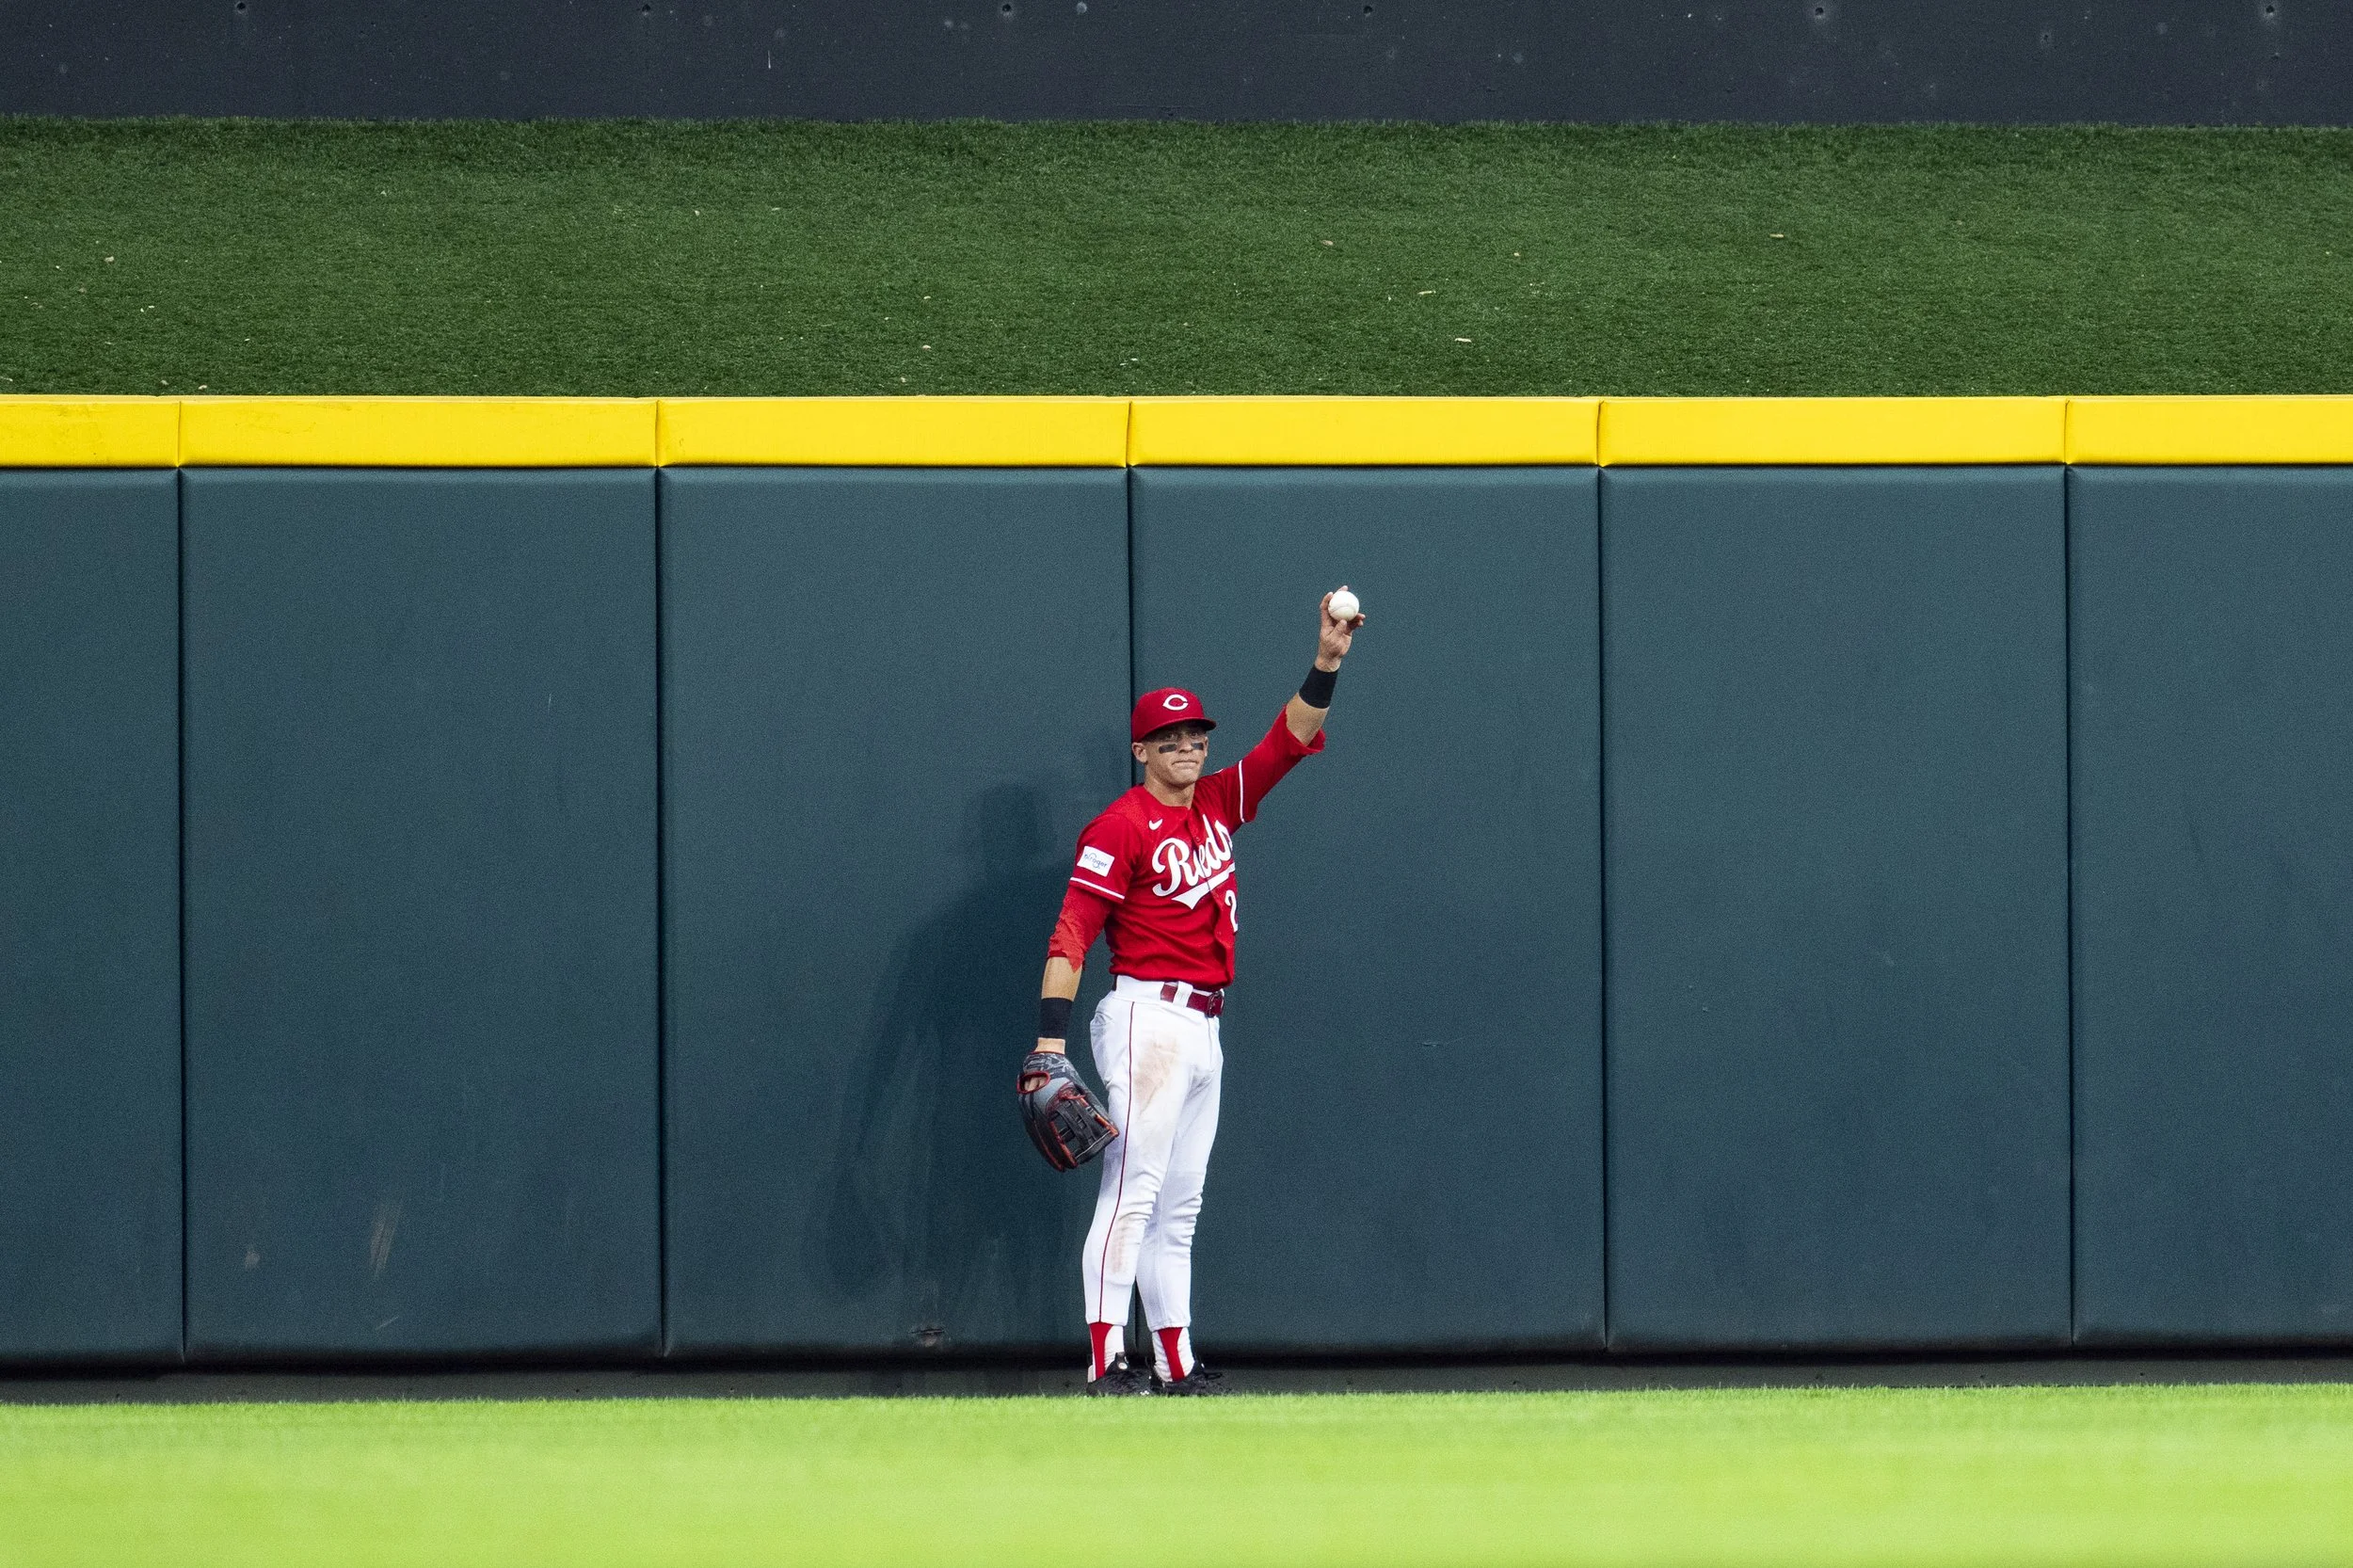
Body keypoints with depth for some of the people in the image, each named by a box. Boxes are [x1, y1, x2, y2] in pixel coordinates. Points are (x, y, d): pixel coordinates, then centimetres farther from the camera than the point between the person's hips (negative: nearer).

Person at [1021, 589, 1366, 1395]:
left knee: (1180, 1204, 10)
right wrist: (1050, 1041, -23)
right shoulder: (1121, 827, -9)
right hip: (1149, 1017, -9)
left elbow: (1289, 741, 13)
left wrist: (1327, 664, -3)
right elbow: (1072, 935, -15)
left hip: (1204, 1026, 9)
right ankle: (1106, 1358, -19)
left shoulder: (1217, 804, 13)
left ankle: (1175, 1362, 13)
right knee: (1135, 1185, -14)